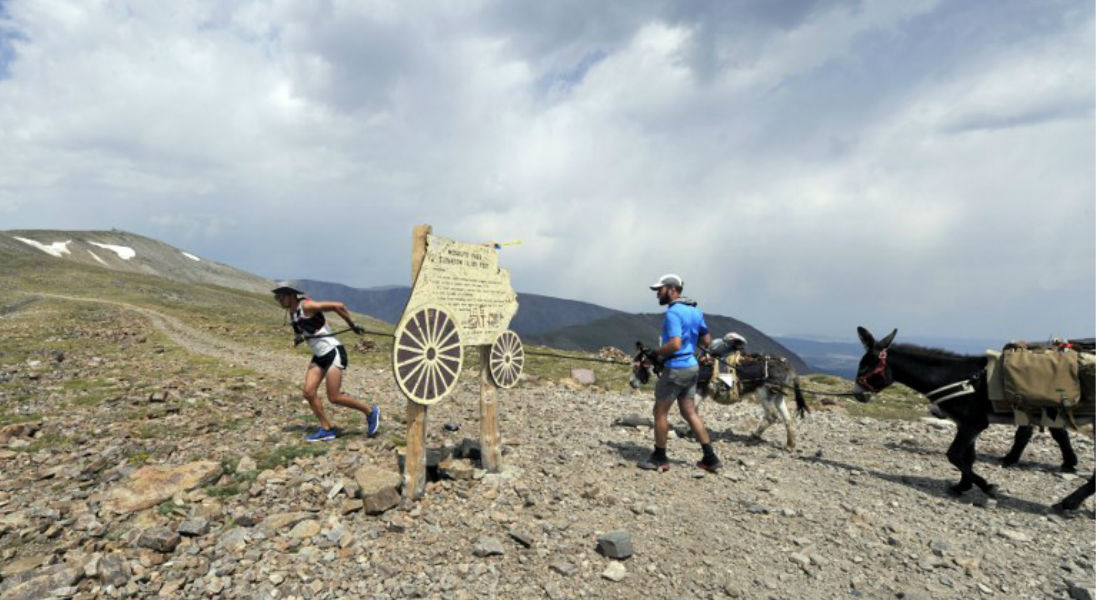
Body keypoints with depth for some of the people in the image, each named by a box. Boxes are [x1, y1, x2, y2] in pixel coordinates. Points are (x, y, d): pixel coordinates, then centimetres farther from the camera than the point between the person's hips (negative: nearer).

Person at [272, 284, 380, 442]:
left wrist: (352, 325, -12)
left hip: (334, 352, -9)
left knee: (334, 397, -8)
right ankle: (327, 429, 9)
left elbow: (338, 306, -18)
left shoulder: (307, 306, -15)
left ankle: (370, 412, 10)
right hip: (319, 356, 9)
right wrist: (298, 336, -1)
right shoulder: (291, 312, 10)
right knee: (308, 392, -2)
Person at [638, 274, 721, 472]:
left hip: (676, 368, -9)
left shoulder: (673, 312, -18)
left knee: (660, 411, 5)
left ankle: (659, 458, 16)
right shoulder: (695, 311, 10)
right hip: (692, 367, 9)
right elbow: (706, 341, 17)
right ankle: (710, 458, 17)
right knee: (690, 412, 15)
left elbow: (675, 344, -28)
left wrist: (656, 352, -13)